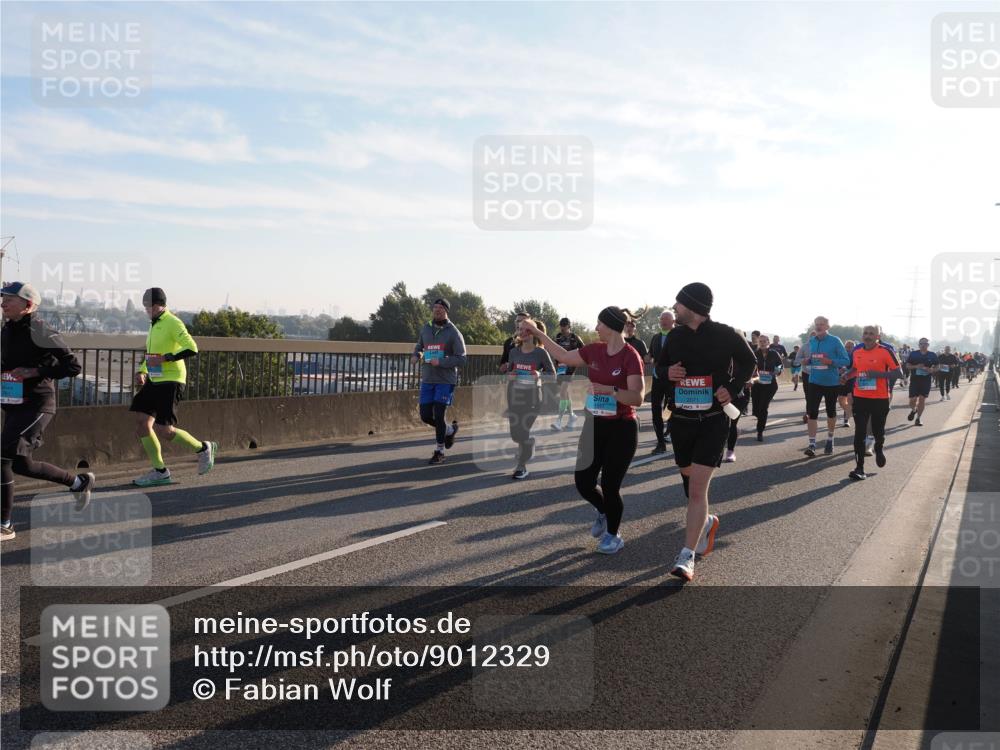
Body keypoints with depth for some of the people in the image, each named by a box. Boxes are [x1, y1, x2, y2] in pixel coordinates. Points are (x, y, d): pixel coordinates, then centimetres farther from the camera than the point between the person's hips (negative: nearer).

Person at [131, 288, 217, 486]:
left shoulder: (173, 323, -11)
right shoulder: (154, 325, 17)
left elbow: (192, 349, -22)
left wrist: (164, 358, -25)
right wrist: (141, 372, 13)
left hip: (170, 382, -9)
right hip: (154, 381, 9)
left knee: (164, 430, -11)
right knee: (141, 422, 2)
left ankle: (203, 449, 12)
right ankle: (160, 471, 11)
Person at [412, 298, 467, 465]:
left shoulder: (454, 333, -7)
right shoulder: (425, 329, 8)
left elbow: (462, 359, -11)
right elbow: (419, 346, 26)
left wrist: (440, 362, -21)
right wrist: (416, 355, 3)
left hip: (445, 381, -5)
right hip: (427, 380, 5)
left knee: (438, 416, -7)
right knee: (426, 416, 4)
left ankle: (439, 451, 11)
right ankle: (450, 429, 32)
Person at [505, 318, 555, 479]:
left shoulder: (541, 353, -8)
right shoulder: (514, 352, 3)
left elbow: (552, 373, -1)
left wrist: (539, 375, -19)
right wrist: (509, 375, -6)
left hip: (532, 395, -4)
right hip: (514, 395, 4)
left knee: (524, 432, -4)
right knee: (515, 433, 8)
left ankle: (522, 467, 11)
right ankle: (527, 451, 41)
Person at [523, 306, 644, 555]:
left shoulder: (630, 356, -16)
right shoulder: (594, 350, 2)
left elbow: (637, 398, -21)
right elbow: (563, 356, 17)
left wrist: (610, 390, -34)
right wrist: (537, 333, 18)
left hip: (621, 429, -6)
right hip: (594, 425, 6)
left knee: (610, 485, -2)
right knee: (583, 481, 7)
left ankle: (613, 534, 22)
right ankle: (603, 511, 39)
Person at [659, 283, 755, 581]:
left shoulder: (726, 335, -8)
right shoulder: (675, 336, 2)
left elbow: (749, 362, 7)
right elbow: (660, 366, 15)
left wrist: (733, 388, -10)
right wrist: (667, 372, -10)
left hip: (713, 421, -5)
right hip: (680, 420, 5)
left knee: (698, 489, -11)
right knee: (688, 478, 19)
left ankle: (687, 556, -6)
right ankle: (706, 522, 47)